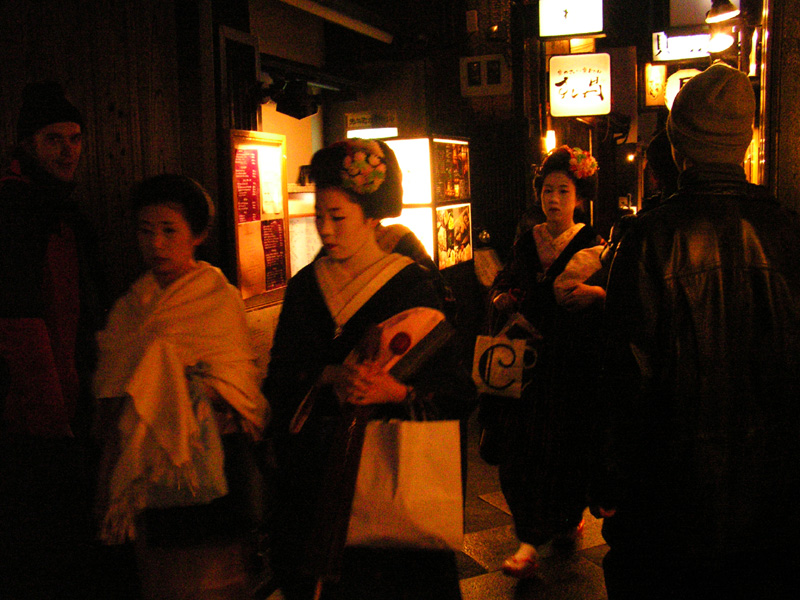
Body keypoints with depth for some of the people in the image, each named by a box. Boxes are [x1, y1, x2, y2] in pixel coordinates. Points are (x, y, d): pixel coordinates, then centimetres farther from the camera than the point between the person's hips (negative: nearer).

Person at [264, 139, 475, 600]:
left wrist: (397, 392, -25)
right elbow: (278, 379, 1)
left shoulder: (412, 285, -6)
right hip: (315, 471, 4)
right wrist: (330, 377, -17)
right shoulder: (306, 287, 6)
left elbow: (457, 392, -8)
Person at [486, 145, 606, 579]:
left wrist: (595, 293, -29)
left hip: (574, 362, -3)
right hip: (530, 359, 3)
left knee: (567, 446, 2)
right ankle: (531, 541, 1)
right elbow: (506, 285, 20)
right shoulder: (526, 242, 12)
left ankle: (568, 519, 28)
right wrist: (502, 299, -2)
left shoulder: (591, 243, -1)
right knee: (522, 445, -5)